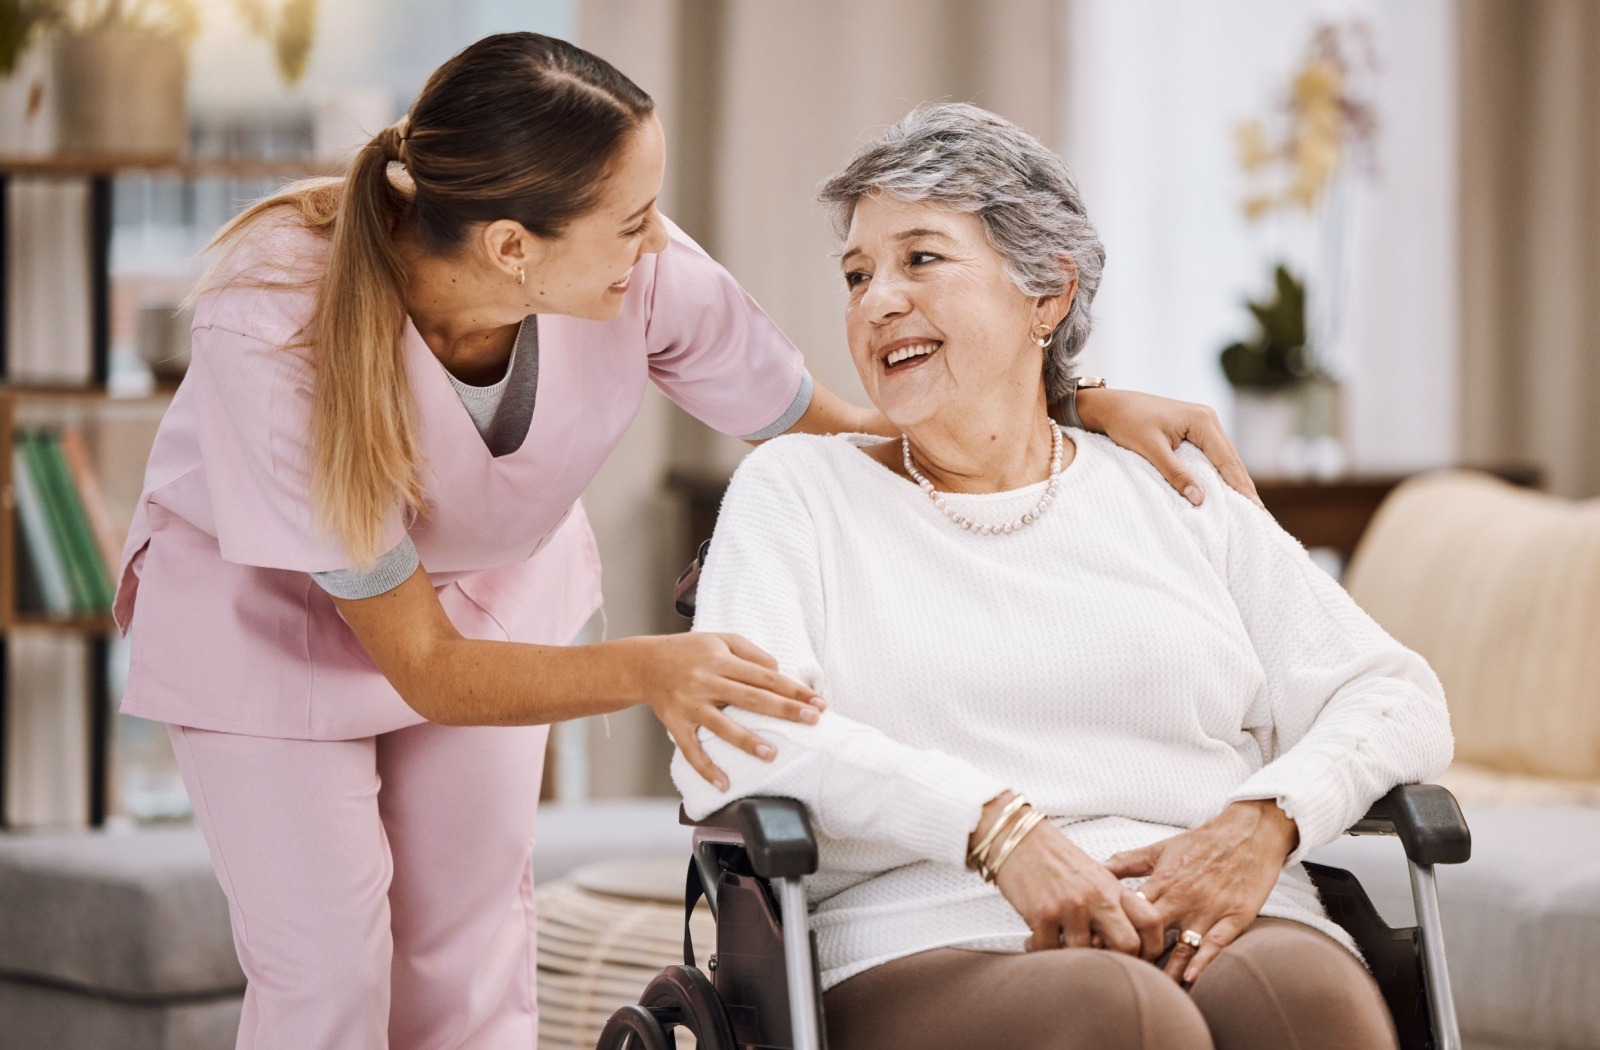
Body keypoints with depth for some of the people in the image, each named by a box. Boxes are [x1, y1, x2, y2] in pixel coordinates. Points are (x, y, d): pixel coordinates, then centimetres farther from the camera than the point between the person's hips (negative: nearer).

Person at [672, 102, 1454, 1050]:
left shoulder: (1172, 496, 20)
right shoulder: (796, 491, 15)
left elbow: (1396, 698, 14)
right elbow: (726, 743, -3)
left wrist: (1262, 823, -8)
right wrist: (998, 828, -15)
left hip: (1224, 934, 3)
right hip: (937, 954, -2)